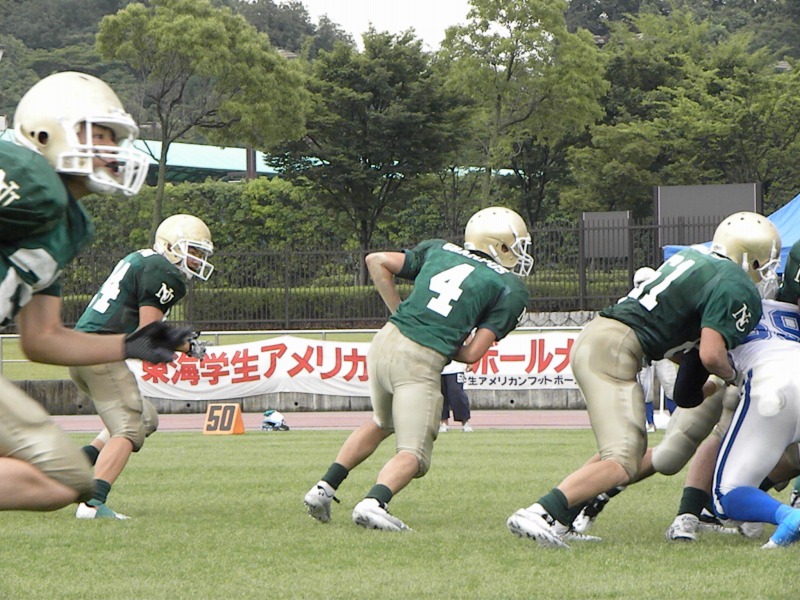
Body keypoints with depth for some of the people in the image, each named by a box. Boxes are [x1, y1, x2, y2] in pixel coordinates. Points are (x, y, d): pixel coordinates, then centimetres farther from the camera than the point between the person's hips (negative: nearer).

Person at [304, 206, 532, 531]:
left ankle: (324, 488, 26)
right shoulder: (510, 289, 4)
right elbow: (472, 353, -3)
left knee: (382, 423, 32)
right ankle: (373, 502, -28)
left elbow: (376, 261, 18)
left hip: (384, 344, 6)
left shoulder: (439, 250, 17)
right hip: (421, 363, -6)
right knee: (413, 455, 0)